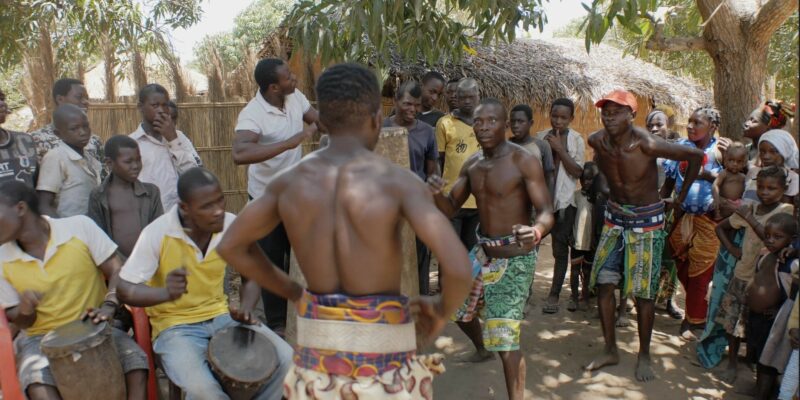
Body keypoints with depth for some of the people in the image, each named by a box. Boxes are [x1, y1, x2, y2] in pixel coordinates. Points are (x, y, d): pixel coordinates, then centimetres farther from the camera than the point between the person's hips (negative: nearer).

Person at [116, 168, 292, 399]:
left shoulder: (232, 226, -9)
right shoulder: (157, 234, -19)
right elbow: (124, 289, -15)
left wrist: (246, 309, -15)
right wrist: (166, 293, -35)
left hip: (222, 315, 4)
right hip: (175, 325, -3)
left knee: (284, 358, -13)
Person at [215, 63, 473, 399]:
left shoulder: (289, 181, -3)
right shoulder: (397, 181, -16)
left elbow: (231, 246, 8)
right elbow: (457, 267, -25)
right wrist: (443, 309, -3)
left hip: (316, 340, 4)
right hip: (381, 339, -3)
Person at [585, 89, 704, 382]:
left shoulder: (646, 145, -25)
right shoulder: (597, 141, -10)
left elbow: (695, 156, -14)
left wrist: (681, 196, -6)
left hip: (646, 221, -4)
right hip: (615, 218, 5)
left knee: (643, 292, 2)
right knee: (603, 284, 3)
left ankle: (644, 355, 20)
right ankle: (610, 350, 18)